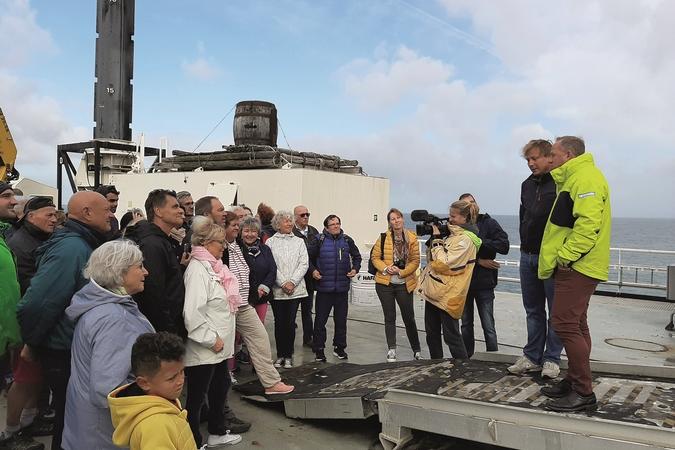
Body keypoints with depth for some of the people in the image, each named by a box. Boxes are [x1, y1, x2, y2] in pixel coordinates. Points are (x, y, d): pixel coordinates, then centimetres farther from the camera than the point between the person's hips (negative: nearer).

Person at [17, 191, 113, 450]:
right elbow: (36, 303, -29)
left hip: (76, 350, 9)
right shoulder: (71, 248, -25)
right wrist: (32, 344, -14)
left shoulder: (82, 244, 6)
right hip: (65, 355, -9)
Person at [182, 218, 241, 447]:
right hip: (203, 348, -10)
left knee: (221, 386, 22)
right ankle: (194, 442, 20)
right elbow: (192, 312, -29)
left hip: (219, 346, 10)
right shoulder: (197, 269, -20)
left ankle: (217, 432, 40)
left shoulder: (213, 266, 9)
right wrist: (211, 339, -21)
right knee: (196, 397, 5)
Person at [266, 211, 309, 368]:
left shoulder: (299, 241, 9)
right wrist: (283, 283, -12)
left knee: (290, 322, 1)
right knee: (279, 322, 5)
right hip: (277, 290, -1)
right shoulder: (270, 242, 2)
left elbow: (304, 264, 2)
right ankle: (280, 355, 16)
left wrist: (292, 282, -9)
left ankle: (288, 355, 13)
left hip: (295, 289, 1)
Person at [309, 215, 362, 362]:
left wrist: (355, 269, 4)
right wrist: (313, 270, -8)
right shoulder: (319, 240, -2)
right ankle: (319, 349, 13)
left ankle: (339, 347, 25)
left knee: (341, 319, 10)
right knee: (320, 319, 2)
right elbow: (309, 257, 5)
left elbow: (357, 256, 19)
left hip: (342, 287, 3)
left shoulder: (347, 240, 6)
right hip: (324, 287, -2)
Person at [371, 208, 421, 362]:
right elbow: (375, 257, 3)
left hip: (404, 284, 0)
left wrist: (401, 272, -16)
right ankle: (391, 350, 15)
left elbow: (415, 261, -4)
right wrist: (385, 268, -15)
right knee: (390, 318, 7)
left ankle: (417, 350, 23)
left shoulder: (412, 239, -2)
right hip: (385, 283, 1)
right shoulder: (383, 238, -1)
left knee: (409, 318, 6)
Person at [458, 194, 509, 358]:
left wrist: (479, 241, -18)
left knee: (488, 326, -4)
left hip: (484, 283, -2)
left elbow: (504, 246, -13)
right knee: (466, 324, 14)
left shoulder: (489, 223, -2)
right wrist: (478, 261, -14)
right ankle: (467, 358, 26)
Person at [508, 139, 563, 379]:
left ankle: (552, 359, 15)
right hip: (528, 256, 7)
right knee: (533, 310, 12)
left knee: (556, 310, 5)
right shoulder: (527, 185, 13)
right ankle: (532, 357, 20)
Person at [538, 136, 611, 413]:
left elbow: (588, 224, -25)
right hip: (573, 266, 11)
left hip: (576, 266, -11)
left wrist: (566, 256, -22)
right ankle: (574, 382, 23)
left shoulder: (585, 177, -13)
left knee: (565, 324, -11)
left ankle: (584, 393, -4)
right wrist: (562, 257, 18)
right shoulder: (572, 179, 21)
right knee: (575, 325, 14)